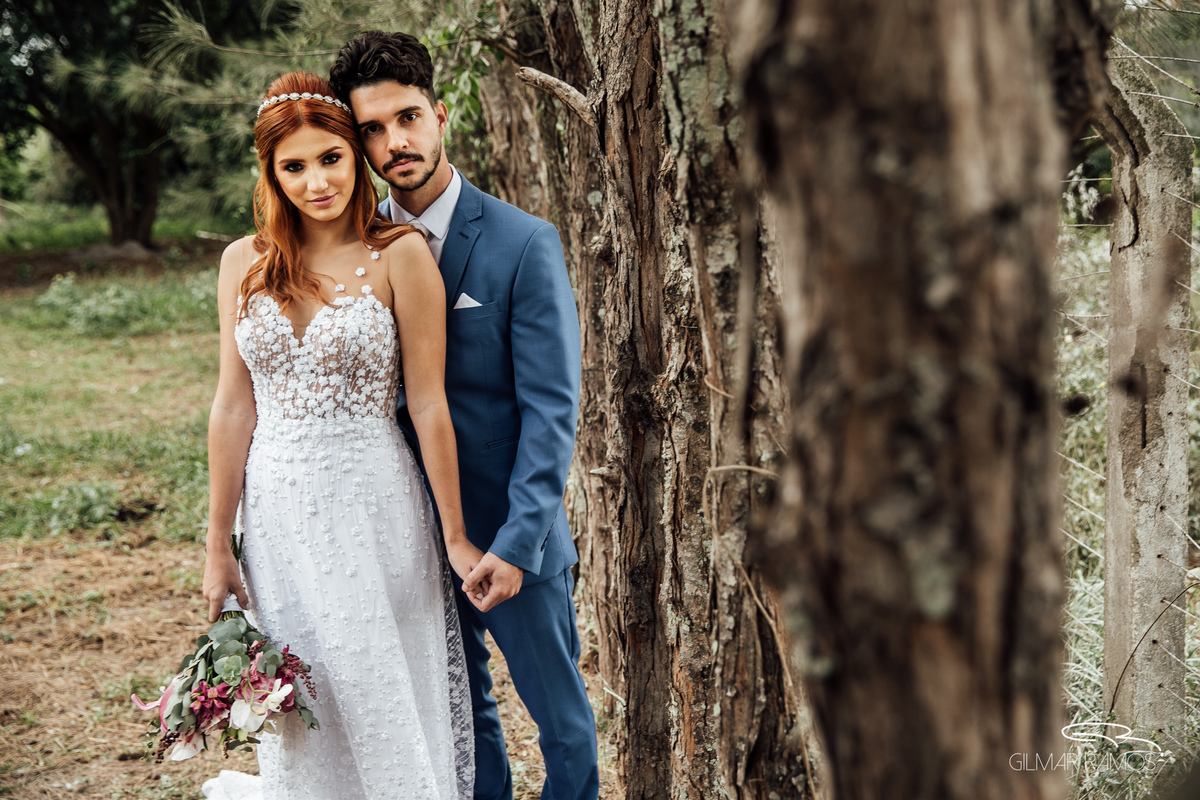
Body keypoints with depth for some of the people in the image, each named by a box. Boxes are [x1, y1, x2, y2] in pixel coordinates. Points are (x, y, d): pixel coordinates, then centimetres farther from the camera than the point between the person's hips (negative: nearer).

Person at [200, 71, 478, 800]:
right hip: (276, 513, 4)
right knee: (298, 713, 13)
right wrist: (219, 547, 7)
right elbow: (234, 407, 7)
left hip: (372, 507, -4)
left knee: (383, 706, 4)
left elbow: (428, 404, -7)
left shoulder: (400, 255, -7)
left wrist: (455, 536, -5)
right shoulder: (245, 263, 5)